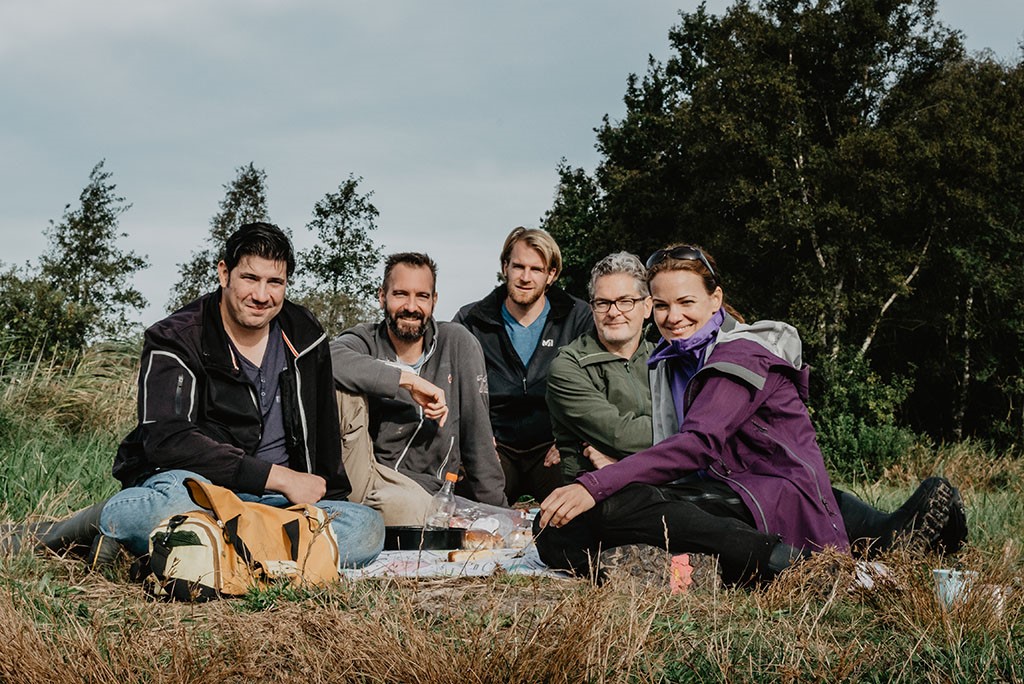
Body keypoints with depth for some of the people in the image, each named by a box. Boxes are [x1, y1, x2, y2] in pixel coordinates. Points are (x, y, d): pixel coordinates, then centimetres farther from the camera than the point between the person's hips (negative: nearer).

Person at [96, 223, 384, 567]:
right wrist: (280, 477, -19)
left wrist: (328, 502, 10)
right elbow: (167, 441, -19)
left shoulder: (304, 336, 11)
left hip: (275, 500, 6)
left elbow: (323, 434, 22)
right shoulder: (175, 341, -5)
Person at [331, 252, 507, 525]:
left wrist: (496, 511, -1)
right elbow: (330, 359, -24)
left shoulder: (457, 343, 4)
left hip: (422, 490, -1)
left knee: (404, 503, -40)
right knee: (341, 388, -21)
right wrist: (408, 379, -24)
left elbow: (477, 434, 3)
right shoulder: (365, 340, 3)